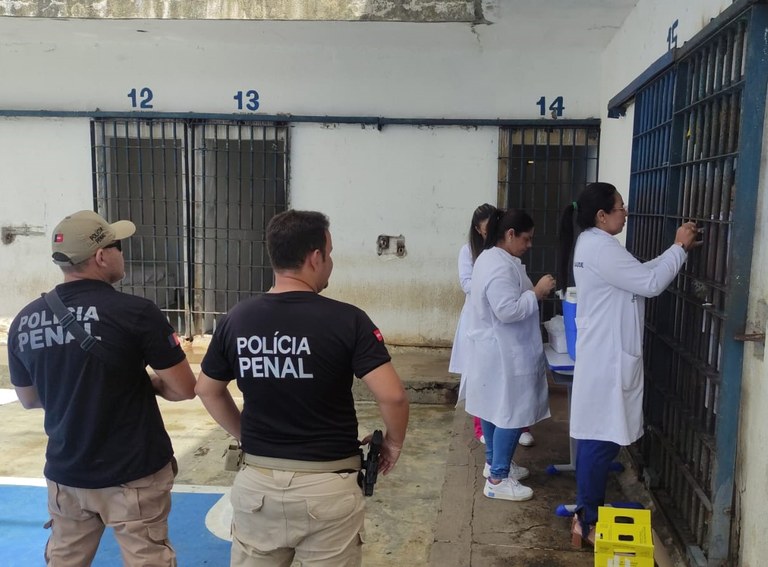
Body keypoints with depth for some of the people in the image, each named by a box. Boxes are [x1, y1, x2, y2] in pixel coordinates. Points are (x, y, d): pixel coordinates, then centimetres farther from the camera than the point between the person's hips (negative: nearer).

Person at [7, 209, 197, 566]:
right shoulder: (136, 312, -18)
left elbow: (28, 399, 11)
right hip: (134, 474, -4)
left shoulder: (24, 320, -3)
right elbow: (184, 389, -12)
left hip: (65, 473, 5)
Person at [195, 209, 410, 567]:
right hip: (326, 486, -3)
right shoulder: (346, 320, -14)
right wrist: (394, 442, 0)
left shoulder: (236, 319, -2)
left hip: (257, 483, 3)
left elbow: (208, 391, 10)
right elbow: (392, 396, -19)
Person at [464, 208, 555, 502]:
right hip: (503, 355, -11)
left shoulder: (491, 258, 11)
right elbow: (507, 310, -28)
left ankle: (494, 462, 33)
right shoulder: (500, 266, -24)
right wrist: (536, 293, -19)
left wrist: (532, 292, 10)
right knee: (510, 413, -2)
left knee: (494, 409, 19)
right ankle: (497, 479, 6)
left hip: (496, 352, 11)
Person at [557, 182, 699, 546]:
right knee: (602, 439, -3)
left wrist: (676, 250, 10)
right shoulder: (600, 247, -19)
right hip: (607, 358, -11)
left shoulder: (592, 244, 14)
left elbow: (638, 274, 18)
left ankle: (586, 512, 27)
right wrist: (679, 248, -8)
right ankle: (587, 523, 8)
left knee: (596, 437, 16)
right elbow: (650, 284, -20)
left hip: (605, 355, 11)